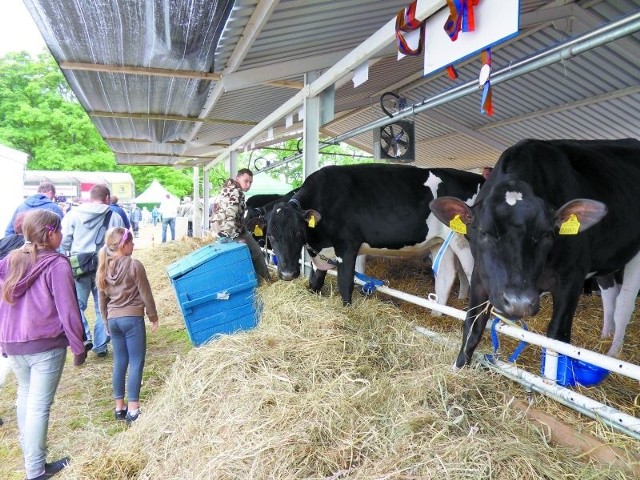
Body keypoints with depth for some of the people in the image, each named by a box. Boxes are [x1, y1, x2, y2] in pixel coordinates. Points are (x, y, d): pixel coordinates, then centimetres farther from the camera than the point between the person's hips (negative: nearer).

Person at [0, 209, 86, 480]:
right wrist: (78, 347, -5)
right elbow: (67, 310, -14)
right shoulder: (57, 265, -14)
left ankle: (28, 455, 34)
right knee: (39, 405, 2)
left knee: (25, 396, 22)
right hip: (46, 345, -6)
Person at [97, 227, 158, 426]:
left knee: (119, 363, 13)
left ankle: (119, 407, 21)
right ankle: (132, 409, 0)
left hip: (113, 320, 6)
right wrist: (153, 316, 4)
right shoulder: (134, 265, -11)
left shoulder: (103, 269, 7)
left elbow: (102, 300, 14)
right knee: (136, 363, -1)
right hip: (132, 318, -6)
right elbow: (146, 294, -8)